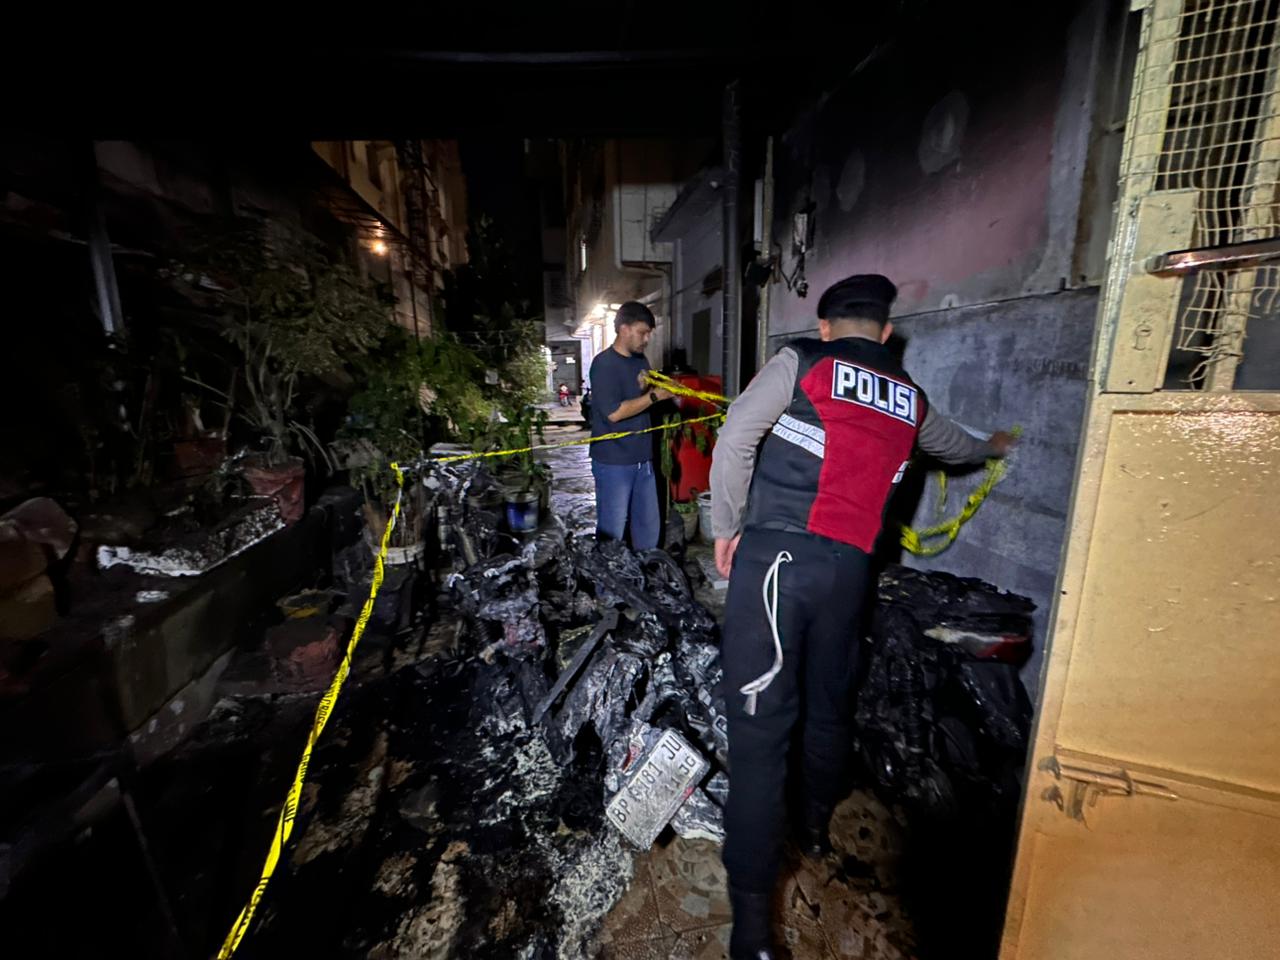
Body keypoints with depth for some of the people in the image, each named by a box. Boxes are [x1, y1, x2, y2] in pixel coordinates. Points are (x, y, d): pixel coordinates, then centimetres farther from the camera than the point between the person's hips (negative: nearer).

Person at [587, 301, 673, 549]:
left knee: (649, 526, 15)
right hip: (613, 463, -7)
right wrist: (654, 396, -15)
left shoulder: (641, 360, 12)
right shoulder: (604, 364, -12)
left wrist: (662, 389, 1)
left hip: (643, 459, 7)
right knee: (611, 531, 2)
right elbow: (613, 413, -20)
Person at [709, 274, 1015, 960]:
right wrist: (991, 448, 62)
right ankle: (815, 827, 48)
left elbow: (734, 438, -10)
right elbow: (950, 443, 39)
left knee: (760, 723, 0)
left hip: (774, 554, -5)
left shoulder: (801, 361, 3)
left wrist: (726, 527, 0)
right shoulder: (910, 400, 18)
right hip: (849, 567, 5)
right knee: (829, 704, 23)